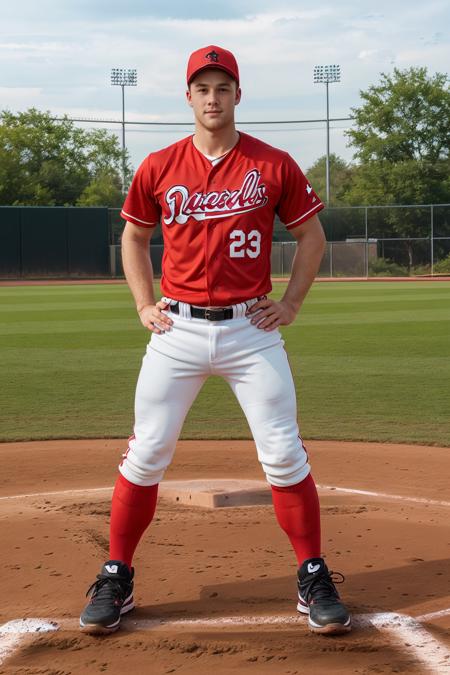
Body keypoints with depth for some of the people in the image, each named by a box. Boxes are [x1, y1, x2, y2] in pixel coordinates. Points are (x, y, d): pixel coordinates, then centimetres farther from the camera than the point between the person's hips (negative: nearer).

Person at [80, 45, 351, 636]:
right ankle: (116, 579, 13)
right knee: (146, 454, 1)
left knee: (284, 454, -1)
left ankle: (314, 579, 12)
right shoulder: (158, 168, 4)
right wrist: (144, 305, 7)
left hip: (251, 329, -1)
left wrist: (290, 304, 2)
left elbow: (312, 235, 9)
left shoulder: (274, 165, 0)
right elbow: (134, 237, 17)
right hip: (178, 330, 1)